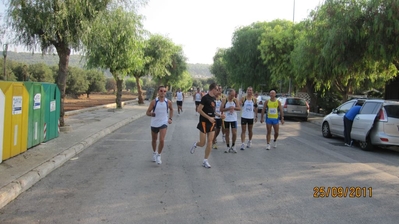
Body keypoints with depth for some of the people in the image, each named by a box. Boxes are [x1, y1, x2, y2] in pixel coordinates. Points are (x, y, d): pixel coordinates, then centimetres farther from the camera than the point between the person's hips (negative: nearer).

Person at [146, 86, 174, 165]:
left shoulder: (168, 102, -5)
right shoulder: (154, 102, -10)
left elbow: (171, 109, 16)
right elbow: (147, 112, -5)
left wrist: (170, 118, 5)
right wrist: (152, 114, -27)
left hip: (163, 123, 0)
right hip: (154, 124, 1)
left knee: (162, 140, -15)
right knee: (154, 140, 16)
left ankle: (158, 155, 6)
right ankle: (154, 152, 44)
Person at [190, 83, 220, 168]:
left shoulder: (213, 98, 11)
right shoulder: (205, 98, -13)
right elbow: (199, 110, -17)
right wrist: (209, 117, -21)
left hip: (211, 123, 7)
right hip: (204, 123, -7)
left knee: (209, 143, 2)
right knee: (202, 143, -2)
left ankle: (205, 161, 10)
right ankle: (195, 144, 33)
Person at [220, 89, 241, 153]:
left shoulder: (235, 100, -1)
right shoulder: (224, 100, -6)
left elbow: (239, 108, -6)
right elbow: (221, 109, -11)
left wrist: (234, 108, -23)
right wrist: (228, 108, -22)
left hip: (233, 119, 1)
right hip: (226, 119, -1)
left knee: (234, 133, -4)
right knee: (227, 133, 8)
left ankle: (233, 146, 16)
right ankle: (228, 147, 19)